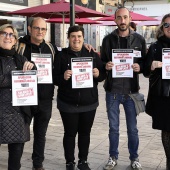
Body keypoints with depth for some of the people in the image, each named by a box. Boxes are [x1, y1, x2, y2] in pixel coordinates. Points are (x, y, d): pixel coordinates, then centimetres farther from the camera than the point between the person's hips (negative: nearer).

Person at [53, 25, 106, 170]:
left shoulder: (92, 55, 5)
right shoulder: (62, 56, -2)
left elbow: (103, 75, 6)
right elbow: (54, 78, -5)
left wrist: (98, 74, -16)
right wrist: (63, 77, -26)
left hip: (89, 102, 3)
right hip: (68, 103, -2)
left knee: (85, 132, 13)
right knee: (70, 133, 6)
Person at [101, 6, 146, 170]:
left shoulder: (139, 39, 2)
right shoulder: (108, 39, 2)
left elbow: (145, 62, 7)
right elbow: (101, 62, 7)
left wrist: (139, 67, -15)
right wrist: (106, 66, -15)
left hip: (131, 90, 0)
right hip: (112, 90, 0)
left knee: (132, 128, 11)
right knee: (113, 128, 11)